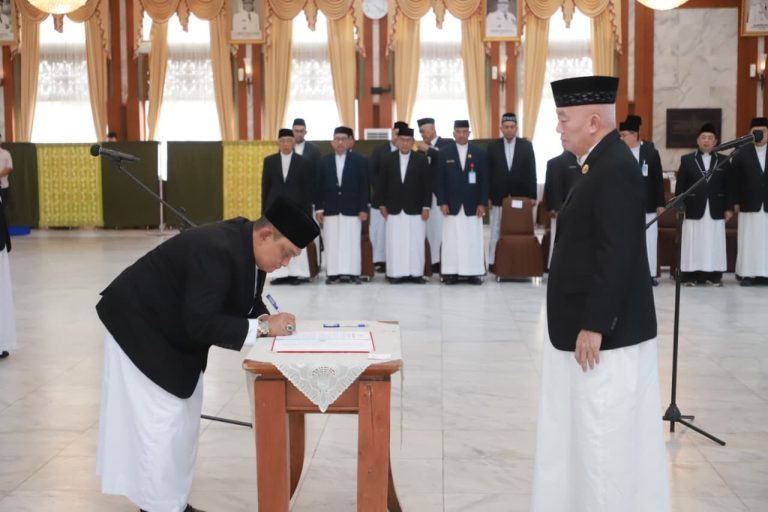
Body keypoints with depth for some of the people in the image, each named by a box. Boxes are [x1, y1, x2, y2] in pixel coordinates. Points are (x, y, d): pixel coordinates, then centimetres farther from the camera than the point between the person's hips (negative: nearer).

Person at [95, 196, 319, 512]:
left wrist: (269, 322, -17)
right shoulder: (216, 250, -34)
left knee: (185, 418, 14)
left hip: (175, 334, 10)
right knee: (161, 419, -6)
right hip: (139, 328, -10)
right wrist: (262, 327, -33)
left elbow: (245, 305, 3)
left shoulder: (250, 248, -7)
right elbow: (200, 324, -36)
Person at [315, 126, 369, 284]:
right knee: (332, 243, 2)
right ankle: (333, 273, 5)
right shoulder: (324, 161, 7)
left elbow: (364, 187, -1)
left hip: (352, 210, -2)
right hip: (330, 210, 2)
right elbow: (319, 187, 6)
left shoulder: (360, 160, 1)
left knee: (352, 242, 1)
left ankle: (352, 272, 5)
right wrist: (318, 209, 1)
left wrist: (363, 209, -6)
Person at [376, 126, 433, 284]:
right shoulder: (388, 159, 5)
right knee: (395, 243, 2)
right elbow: (382, 183, 7)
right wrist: (382, 204, 3)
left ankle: (416, 273, 5)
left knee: (416, 242, 0)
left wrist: (426, 206, -5)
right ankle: (396, 273, 6)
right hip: (394, 209, 1)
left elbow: (427, 185, -1)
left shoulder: (421, 159, 0)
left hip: (415, 209, -1)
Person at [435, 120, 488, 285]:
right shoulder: (445, 153, 5)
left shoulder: (479, 152, 6)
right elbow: (440, 180, 2)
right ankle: (451, 272, 4)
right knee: (451, 240, 0)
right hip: (452, 205, 0)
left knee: (473, 240, 1)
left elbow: (484, 180, 3)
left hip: (472, 205, 0)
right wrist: (442, 202, -6)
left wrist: (483, 203, -4)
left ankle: (473, 273, 5)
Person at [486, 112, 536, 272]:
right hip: (498, 197, 0)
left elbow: (531, 172, 2)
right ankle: (493, 262, 7)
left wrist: (532, 195, -3)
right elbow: (488, 173, 2)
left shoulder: (526, 145, 4)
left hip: (520, 197, 0)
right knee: (496, 231, 3)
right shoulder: (493, 146, 4)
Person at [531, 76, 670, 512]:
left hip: (606, 332, -10)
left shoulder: (615, 167, -18)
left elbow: (617, 255, -24)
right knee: (587, 437, 18)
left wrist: (593, 326, -22)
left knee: (605, 440, 0)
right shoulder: (605, 164, 13)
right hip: (591, 326, 10)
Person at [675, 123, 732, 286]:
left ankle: (714, 276, 7)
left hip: (716, 210, 1)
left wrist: (728, 208, 1)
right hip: (693, 209, -1)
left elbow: (728, 186, 7)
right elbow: (680, 185, 2)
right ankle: (691, 275, 2)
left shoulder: (723, 160, 9)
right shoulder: (687, 159, 6)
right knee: (693, 243, -1)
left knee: (714, 244, 2)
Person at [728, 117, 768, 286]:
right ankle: (748, 274, 3)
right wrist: (735, 202, -5)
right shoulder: (741, 154, 5)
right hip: (749, 205, -1)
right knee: (748, 242, 0)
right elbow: (734, 180, 2)